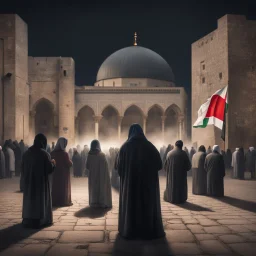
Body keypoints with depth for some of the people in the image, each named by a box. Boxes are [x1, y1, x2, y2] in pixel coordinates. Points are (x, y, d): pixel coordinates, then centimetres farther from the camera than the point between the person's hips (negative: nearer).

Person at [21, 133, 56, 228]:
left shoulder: (27, 153, 0)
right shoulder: (44, 154, -15)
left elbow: (22, 168, 6)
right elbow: (49, 169, -15)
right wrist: (53, 163, 4)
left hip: (29, 181, 5)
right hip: (41, 181, -4)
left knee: (29, 199, 15)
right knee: (41, 199, 7)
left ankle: (28, 220, 20)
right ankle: (39, 221, 8)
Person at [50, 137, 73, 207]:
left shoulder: (53, 153, -6)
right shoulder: (64, 153, -20)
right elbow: (69, 164, -14)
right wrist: (71, 162, 7)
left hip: (55, 173, 4)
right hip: (63, 173, -4)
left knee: (54, 187, 15)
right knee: (63, 187, 10)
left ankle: (54, 202, 21)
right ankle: (63, 202, 14)